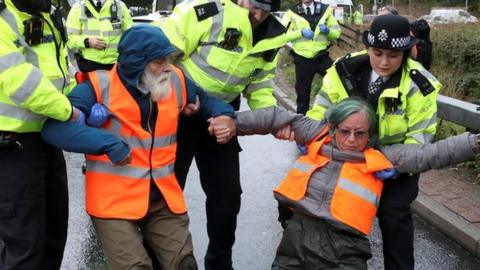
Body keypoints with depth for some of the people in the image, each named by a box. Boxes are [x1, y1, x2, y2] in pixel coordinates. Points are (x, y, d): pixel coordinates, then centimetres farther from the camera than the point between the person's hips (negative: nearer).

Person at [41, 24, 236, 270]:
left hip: (163, 198, 4)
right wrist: (109, 144, -28)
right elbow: (54, 127, -21)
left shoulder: (176, 81, 4)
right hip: (114, 201, -4)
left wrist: (226, 116, -1)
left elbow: (206, 100, 22)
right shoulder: (100, 86, -12)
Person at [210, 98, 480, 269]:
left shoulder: (380, 158, 10)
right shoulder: (319, 138, 14)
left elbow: (429, 155, 6)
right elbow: (280, 118, 14)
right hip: (298, 235, 2)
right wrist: (234, 122, 9)